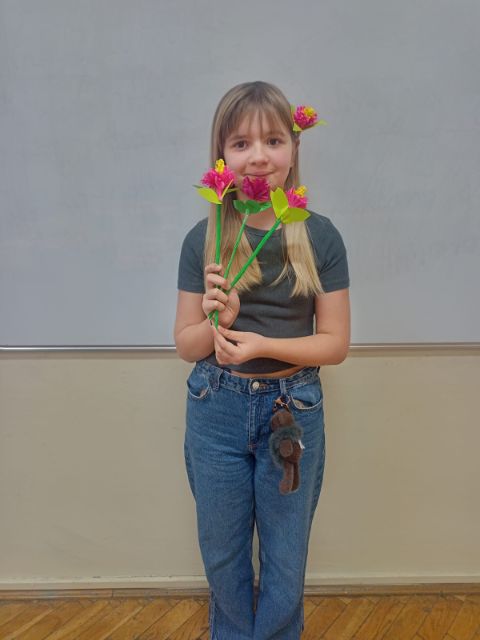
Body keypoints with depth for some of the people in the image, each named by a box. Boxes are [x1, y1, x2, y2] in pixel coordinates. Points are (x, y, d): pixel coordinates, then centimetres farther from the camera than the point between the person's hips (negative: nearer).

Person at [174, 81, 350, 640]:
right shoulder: (203, 238, -4)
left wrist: (262, 345, -20)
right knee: (223, 557, 19)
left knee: (286, 562, 15)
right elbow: (185, 343, 0)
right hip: (217, 410, 1)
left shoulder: (319, 236, -6)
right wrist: (218, 321, -21)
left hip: (294, 410, -1)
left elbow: (335, 342, -5)